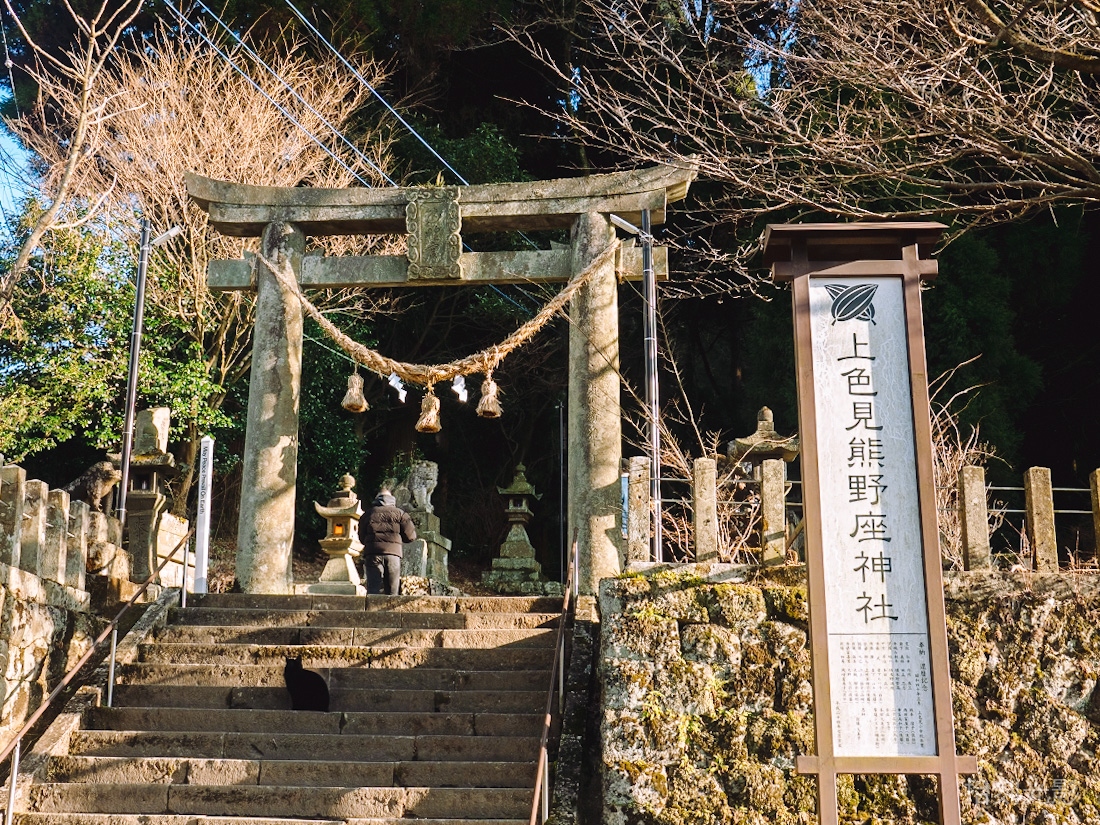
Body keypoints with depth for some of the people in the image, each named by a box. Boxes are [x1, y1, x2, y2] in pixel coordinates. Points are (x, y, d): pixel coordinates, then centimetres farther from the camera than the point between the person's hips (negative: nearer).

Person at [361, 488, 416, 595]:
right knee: (392, 592, 3)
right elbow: (410, 536, 6)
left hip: (372, 553, 0)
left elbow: (362, 538, 18)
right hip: (393, 553, 0)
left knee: (373, 590, -3)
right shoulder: (399, 513, 11)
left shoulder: (367, 514, 14)